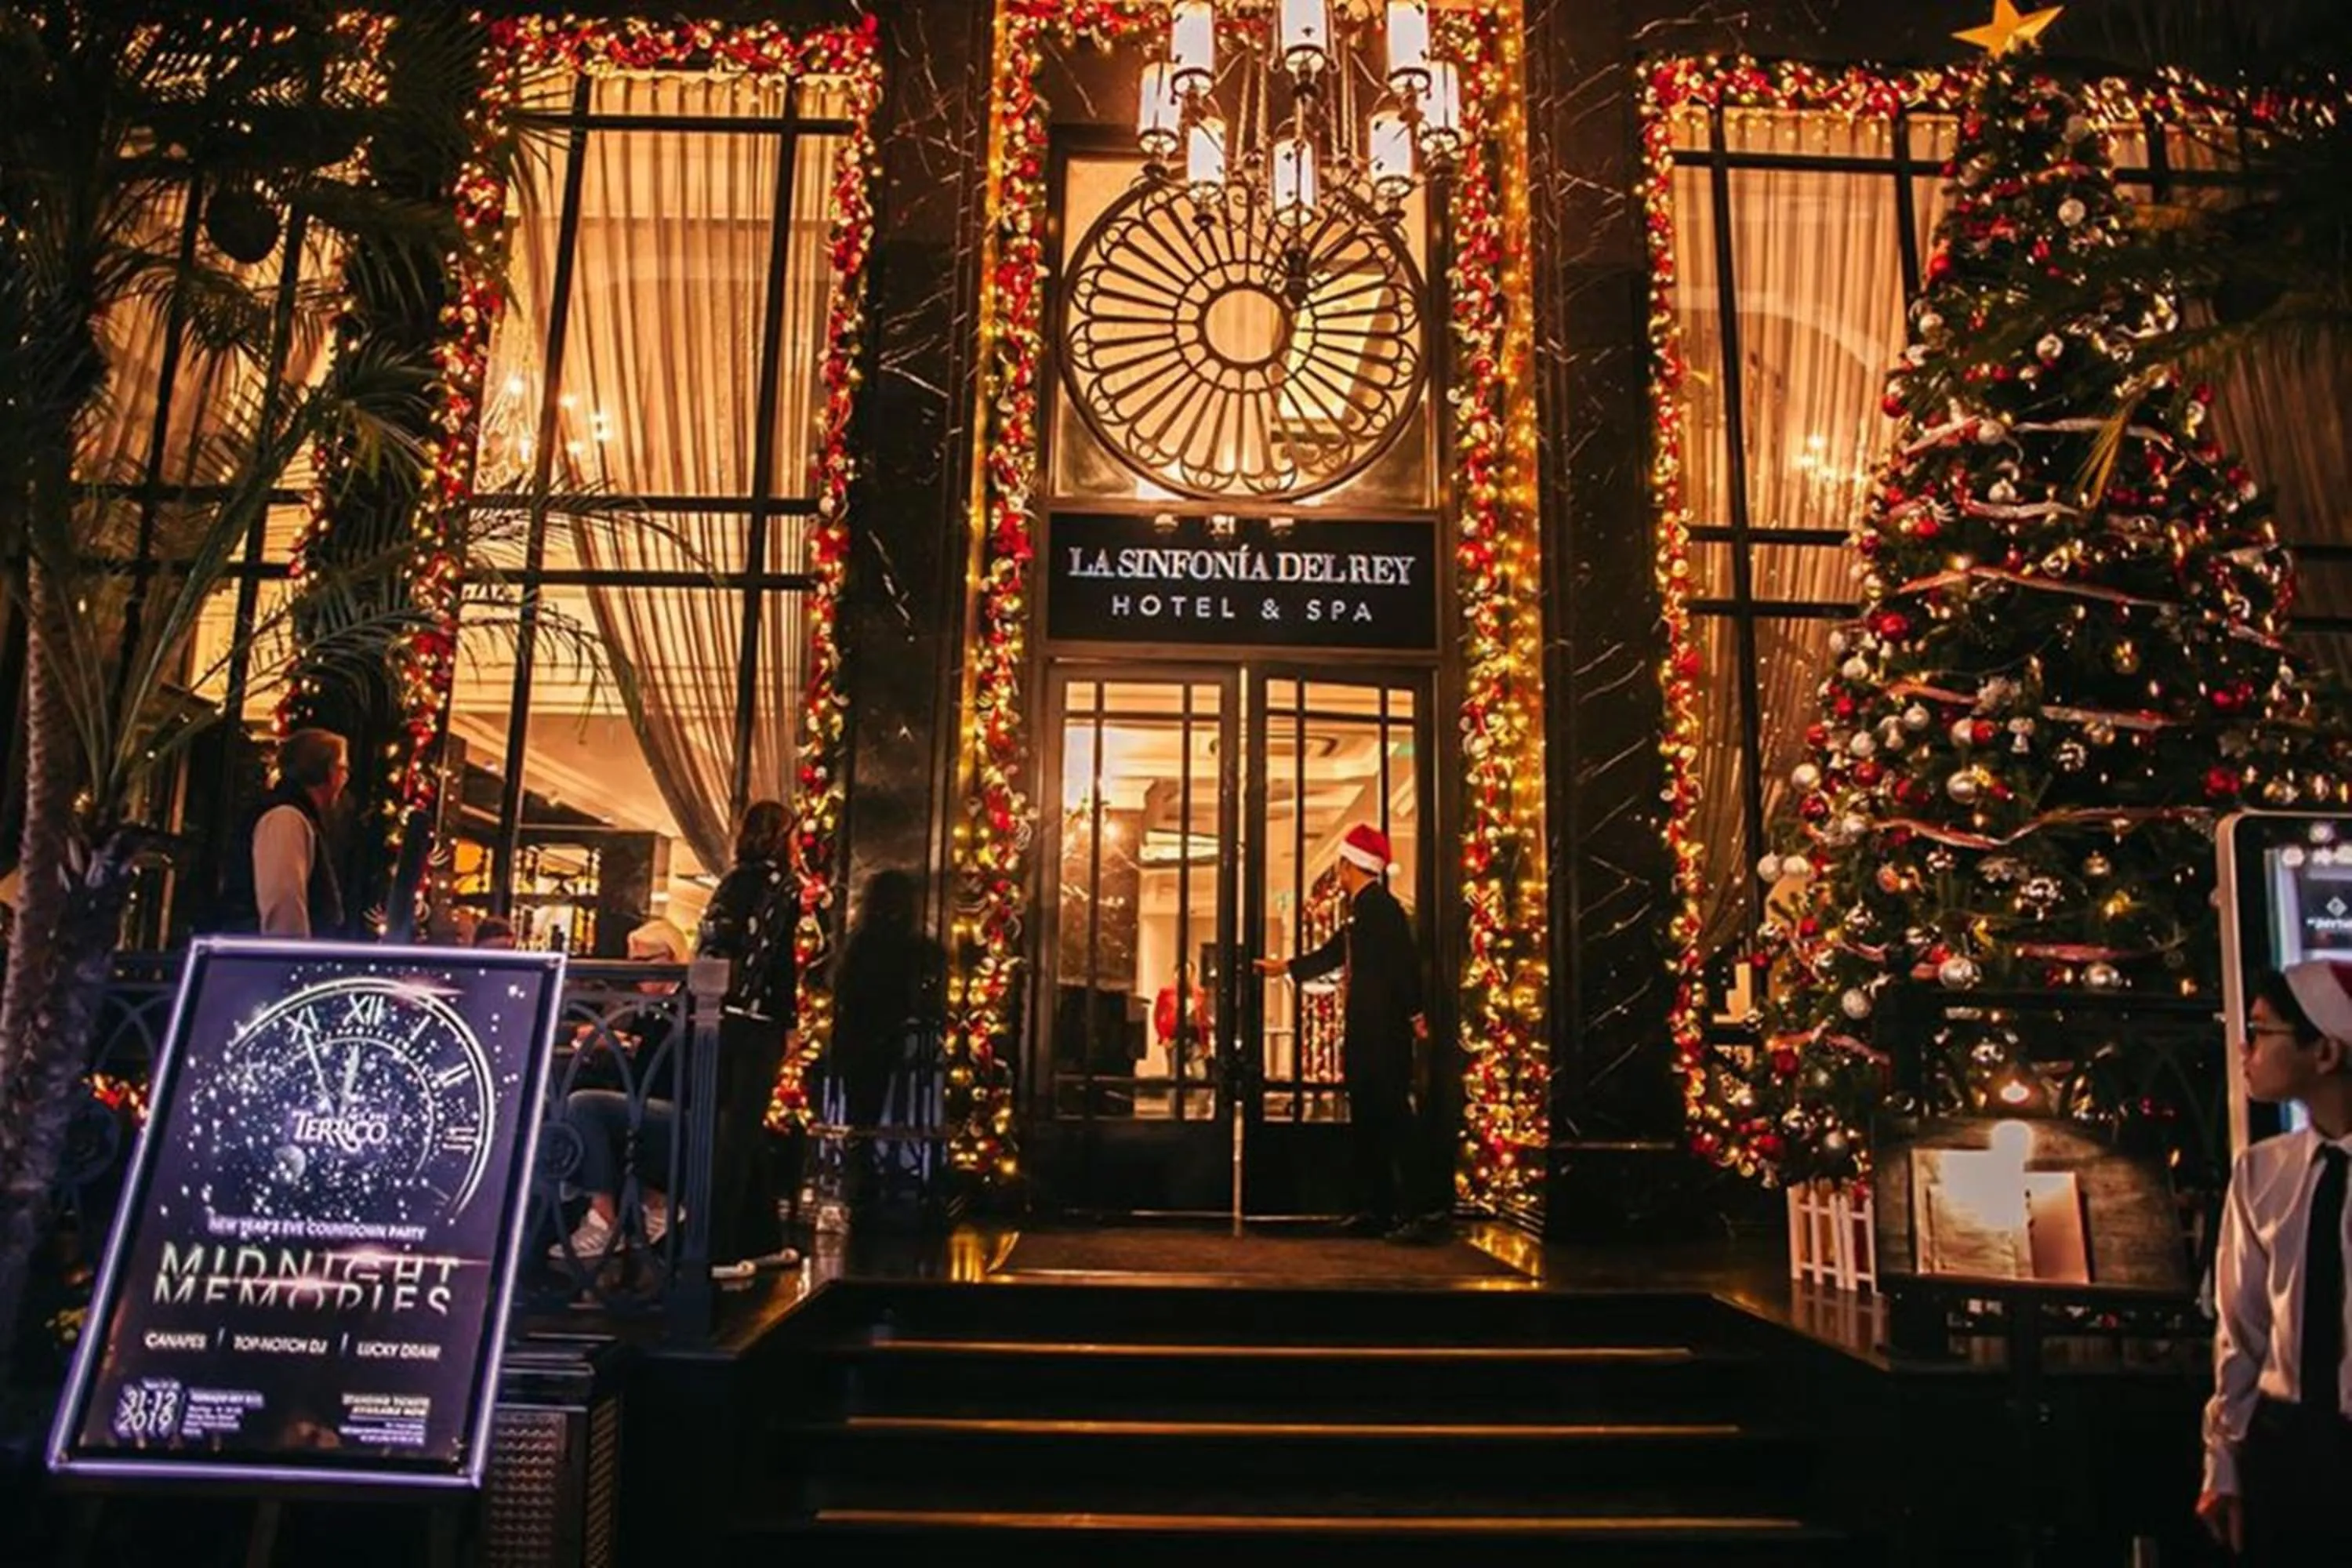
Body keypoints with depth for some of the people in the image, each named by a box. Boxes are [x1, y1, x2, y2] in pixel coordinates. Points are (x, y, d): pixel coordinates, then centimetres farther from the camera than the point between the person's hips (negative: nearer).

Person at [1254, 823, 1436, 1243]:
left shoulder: (1380, 906, -12)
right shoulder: (1360, 910, 18)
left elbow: (1405, 962, -19)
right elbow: (1331, 955, 30)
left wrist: (1415, 1017, -20)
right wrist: (1285, 966, 40)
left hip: (1383, 1034, -10)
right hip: (1364, 1034, 10)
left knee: (1393, 1115, -11)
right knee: (1366, 1120, 12)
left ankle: (1420, 1212, -10)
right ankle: (1378, 1210, 19)